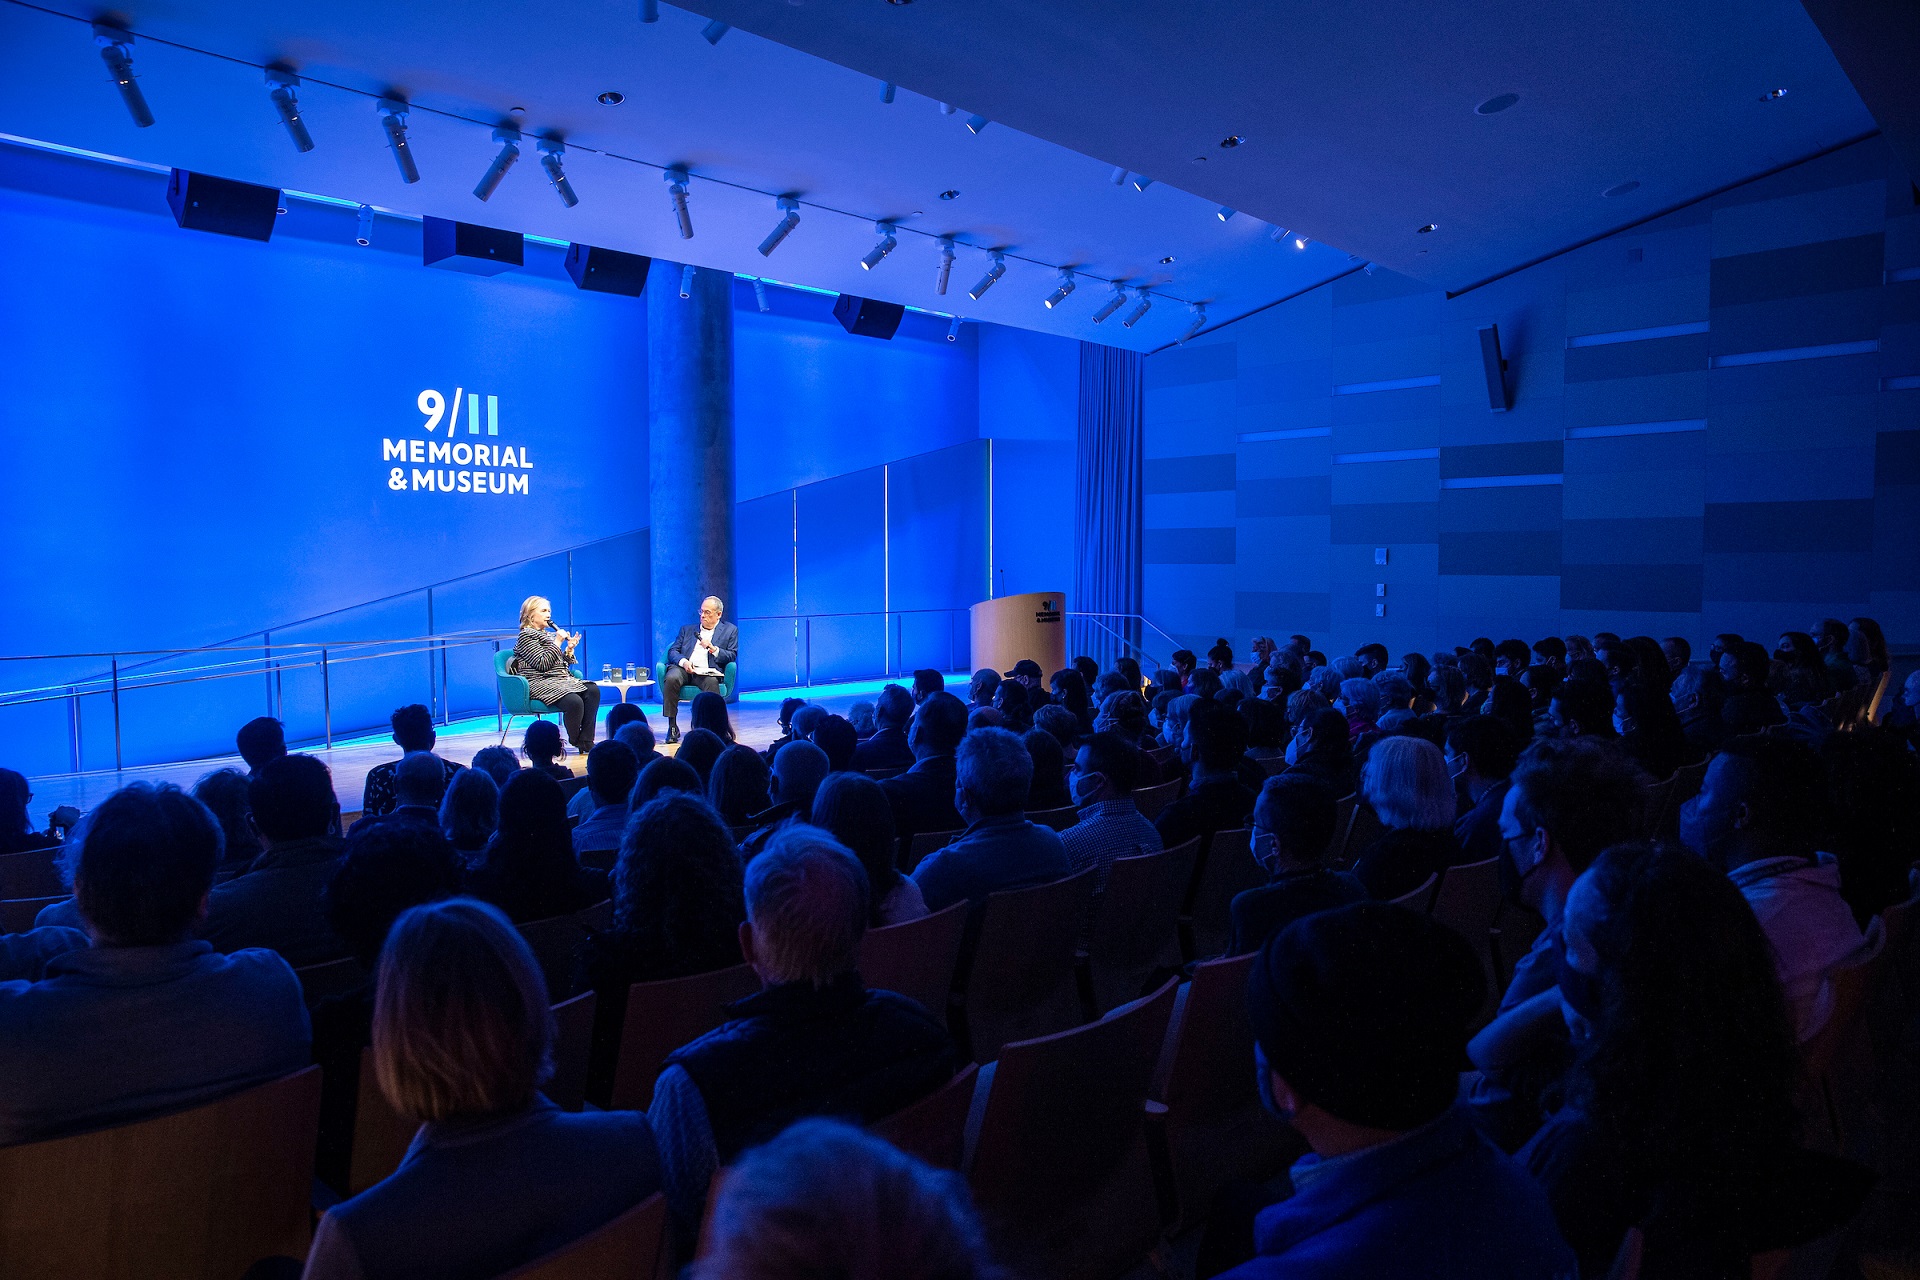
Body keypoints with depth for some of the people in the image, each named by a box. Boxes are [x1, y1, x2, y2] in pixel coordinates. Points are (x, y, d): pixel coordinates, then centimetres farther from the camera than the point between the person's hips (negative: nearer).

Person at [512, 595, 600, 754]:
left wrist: (569, 650, 5)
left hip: (562, 680, 8)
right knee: (574, 701, -33)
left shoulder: (549, 634, 23)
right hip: (541, 684, -8)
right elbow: (542, 664, -15)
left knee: (593, 691, -18)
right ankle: (576, 742, -8)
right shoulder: (526, 636, -3)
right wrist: (557, 643, -11)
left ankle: (586, 741, -21)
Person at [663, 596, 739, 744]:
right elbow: (672, 651, 14)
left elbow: (732, 656, 9)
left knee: (711, 682, -38)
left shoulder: (730, 630, 19)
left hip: (706, 672, -2)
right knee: (671, 678, -32)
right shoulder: (687, 629, 25)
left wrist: (713, 649, -8)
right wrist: (683, 661, -8)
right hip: (684, 668, 2)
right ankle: (672, 726, -25)